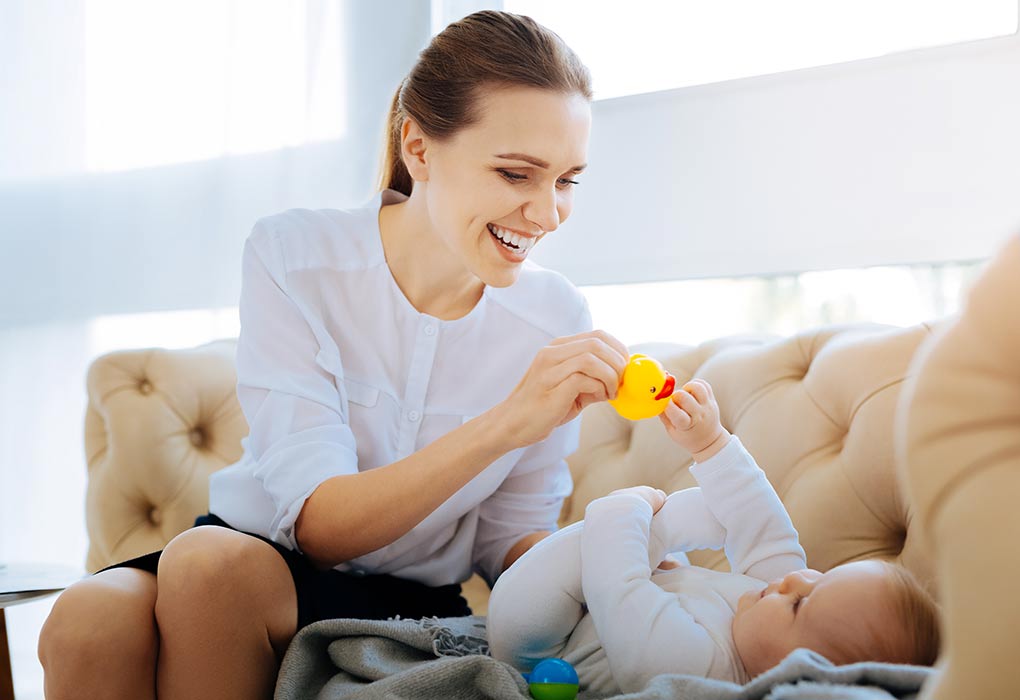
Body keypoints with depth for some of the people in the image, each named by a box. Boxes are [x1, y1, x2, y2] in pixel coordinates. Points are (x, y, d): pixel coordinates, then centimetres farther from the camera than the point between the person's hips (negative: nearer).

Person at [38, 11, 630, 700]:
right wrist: (507, 423, -33)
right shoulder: (292, 256, -12)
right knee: (88, 621, -34)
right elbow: (321, 524, -20)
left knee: (211, 562, -31)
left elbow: (509, 540, 0)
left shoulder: (557, 322, -7)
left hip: (406, 605, 1)